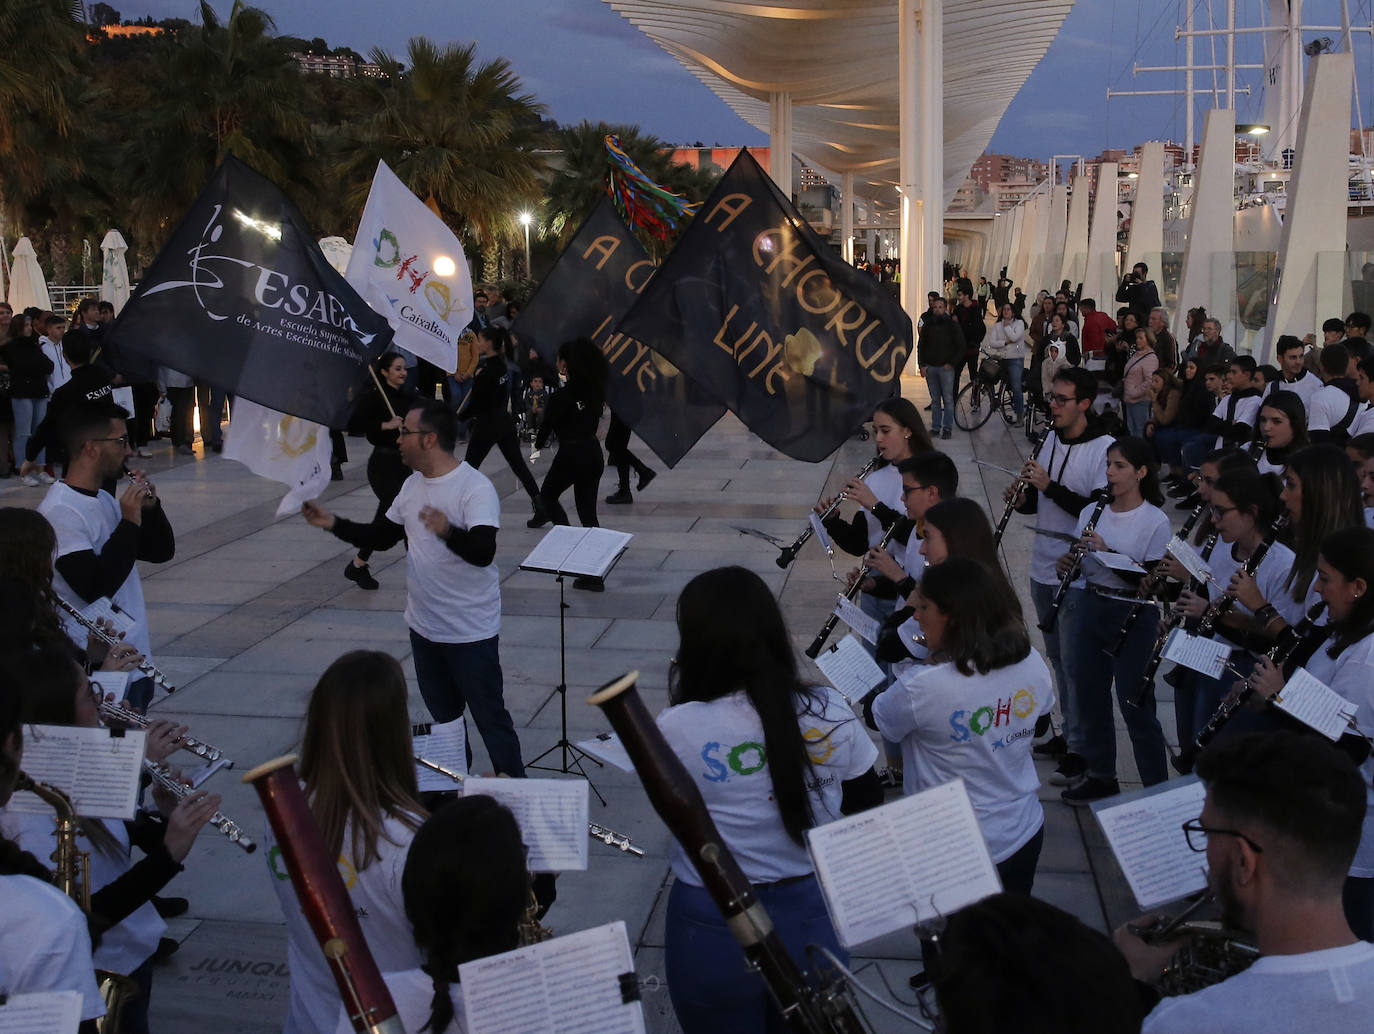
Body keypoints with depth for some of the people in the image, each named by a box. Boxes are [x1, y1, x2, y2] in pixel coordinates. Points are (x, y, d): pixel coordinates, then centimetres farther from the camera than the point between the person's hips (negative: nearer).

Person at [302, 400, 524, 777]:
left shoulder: (475, 488, -20)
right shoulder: (413, 485, 6)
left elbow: (483, 552, -33)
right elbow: (380, 537, 16)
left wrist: (449, 532, -52)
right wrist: (333, 524, 3)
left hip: (471, 633, -8)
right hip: (424, 627, 8)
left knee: (489, 716, -1)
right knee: (442, 716, 20)